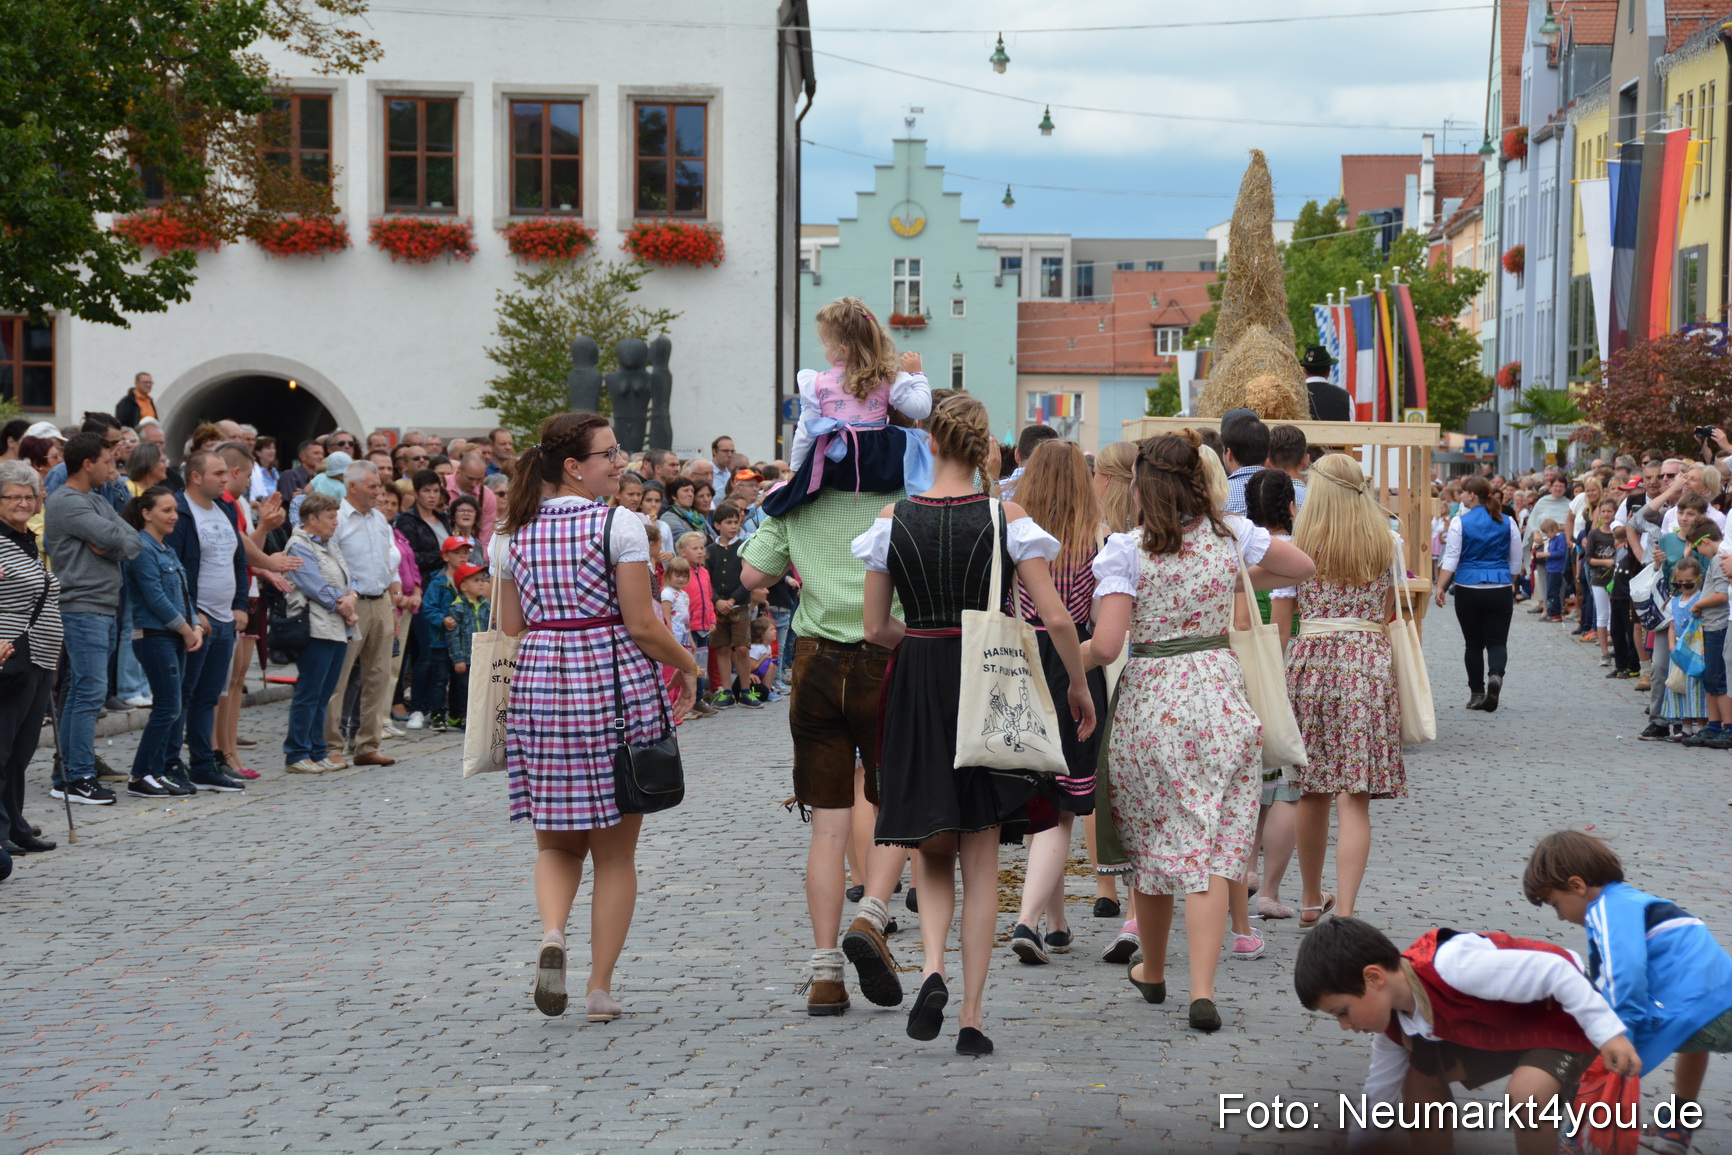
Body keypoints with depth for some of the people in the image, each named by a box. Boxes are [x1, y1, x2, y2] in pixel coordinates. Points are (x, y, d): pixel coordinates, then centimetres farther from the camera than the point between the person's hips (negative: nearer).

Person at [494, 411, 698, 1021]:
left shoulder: (514, 533, 6)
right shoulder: (620, 526, -9)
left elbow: (509, 628, 10)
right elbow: (643, 627, -9)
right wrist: (688, 667, 7)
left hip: (538, 685, 4)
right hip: (615, 683, -4)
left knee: (556, 841, 16)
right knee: (615, 851, 8)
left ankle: (552, 932, -12)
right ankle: (601, 987, 9)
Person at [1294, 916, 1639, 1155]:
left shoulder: (1453, 967, -37)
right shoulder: (1393, 1020, -7)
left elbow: (1553, 971, -32)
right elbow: (1380, 1093, 9)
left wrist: (1609, 1034, -29)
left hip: (1566, 1017, -9)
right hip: (1507, 1026, 9)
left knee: (1527, 1093, -35)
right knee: (1421, 1075, 9)